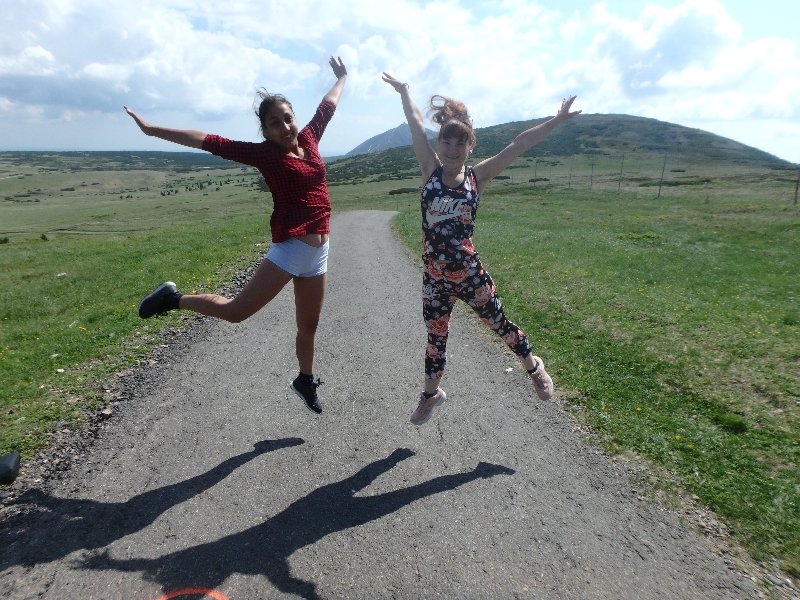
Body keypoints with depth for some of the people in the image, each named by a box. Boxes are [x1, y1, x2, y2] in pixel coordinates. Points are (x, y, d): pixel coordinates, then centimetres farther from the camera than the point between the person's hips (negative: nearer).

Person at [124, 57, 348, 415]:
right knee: (236, 311, -7)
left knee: (308, 324, 17)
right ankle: (172, 299, 16)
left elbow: (327, 105, 25)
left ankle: (305, 381, 36)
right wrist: (152, 130, -6)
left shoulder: (309, 138, 9)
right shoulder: (263, 153, -5)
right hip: (290, 248, -5)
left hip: (318, 252, 5)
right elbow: (209, 142, -6)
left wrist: (341, 78, 42)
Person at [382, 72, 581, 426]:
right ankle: (431, 394, 41)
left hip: (469, 272, -1)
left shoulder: (478, 176, -2)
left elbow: (520, 143, -4)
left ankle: (533, 367, 43)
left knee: (499, 324, 12)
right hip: (434, 276, 2)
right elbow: (416, 125, 5)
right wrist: (404, 91, 14)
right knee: (436, 338, 16)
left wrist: (557, 120, -5)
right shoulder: (431, 170, 0)